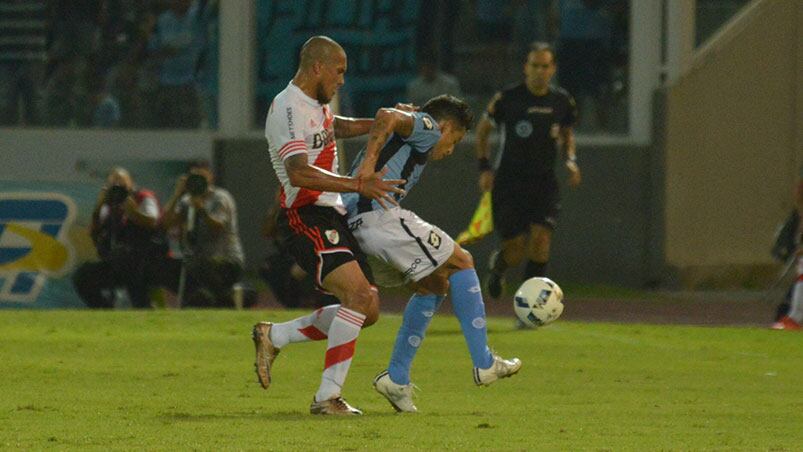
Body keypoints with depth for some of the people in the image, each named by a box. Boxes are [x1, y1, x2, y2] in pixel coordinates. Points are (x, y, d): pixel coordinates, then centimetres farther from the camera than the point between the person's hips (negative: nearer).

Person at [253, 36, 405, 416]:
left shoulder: (316, 105, 17)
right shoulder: (288, 109, -15)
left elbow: (335, 127, 42)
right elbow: (299, 173, -28)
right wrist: (358, 185, -31)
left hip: (332, 217, 10)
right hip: (305, 217, -10)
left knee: (368, 310, 6)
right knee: (358, 294, -24)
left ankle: (274, 337, 16)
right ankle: (328, 396, -20)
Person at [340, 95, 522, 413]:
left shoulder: (406, 138, 34)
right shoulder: (427, 127, 6)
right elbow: (387, 116, -14)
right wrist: (370, 160, -23)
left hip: (353, 225, 9)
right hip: (381, 216, -9)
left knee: (433, 286, 20)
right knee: (461, 264, 5)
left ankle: (397, 379, 15)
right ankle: (483, 364, 2)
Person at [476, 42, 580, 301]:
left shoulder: (562, 101, 1)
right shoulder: (507, 99, -8)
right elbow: (482, 130, 6)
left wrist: (570, 160, 2)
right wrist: (485, 167, -3)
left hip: (544, 183, 2)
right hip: (509, 182, -2)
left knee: (541, 239, -16)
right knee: (517, 248, -5)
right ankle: (498, 264, 35)